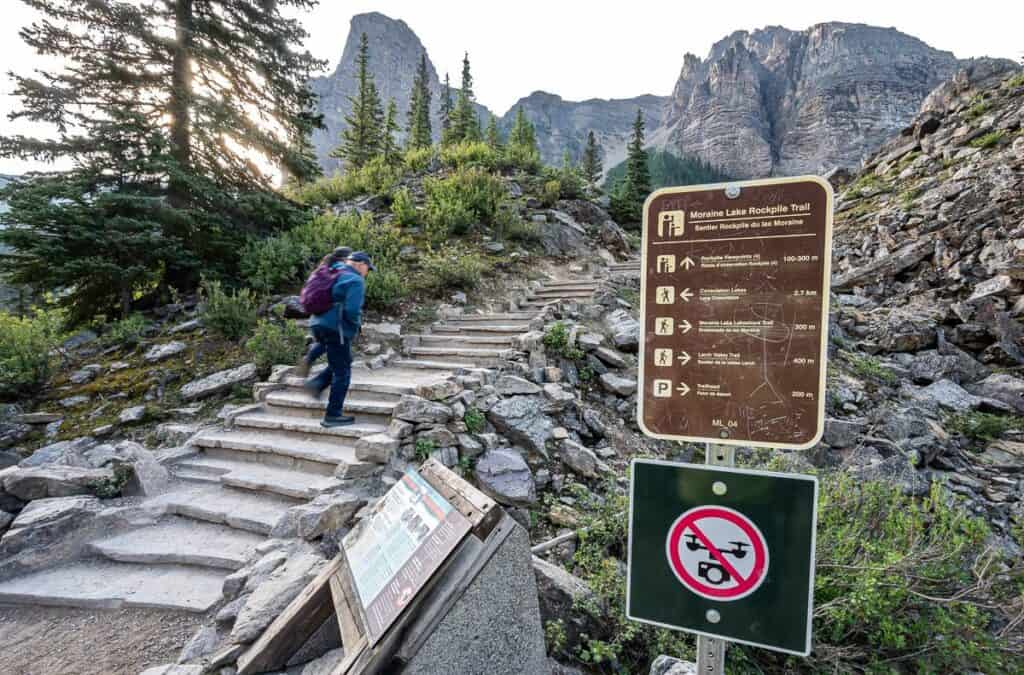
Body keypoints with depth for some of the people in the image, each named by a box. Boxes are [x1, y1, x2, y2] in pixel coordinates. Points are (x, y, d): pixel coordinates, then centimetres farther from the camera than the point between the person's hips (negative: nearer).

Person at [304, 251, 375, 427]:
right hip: (336, 328, -9)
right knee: (342, 372, 0)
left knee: (339, 363, 25)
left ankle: (317, 383, 5)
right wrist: (357, 324, -2)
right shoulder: (356, 281, -10)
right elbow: (352, 310, -21)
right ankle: (332, 416, 4)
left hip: (319, 324, 9)